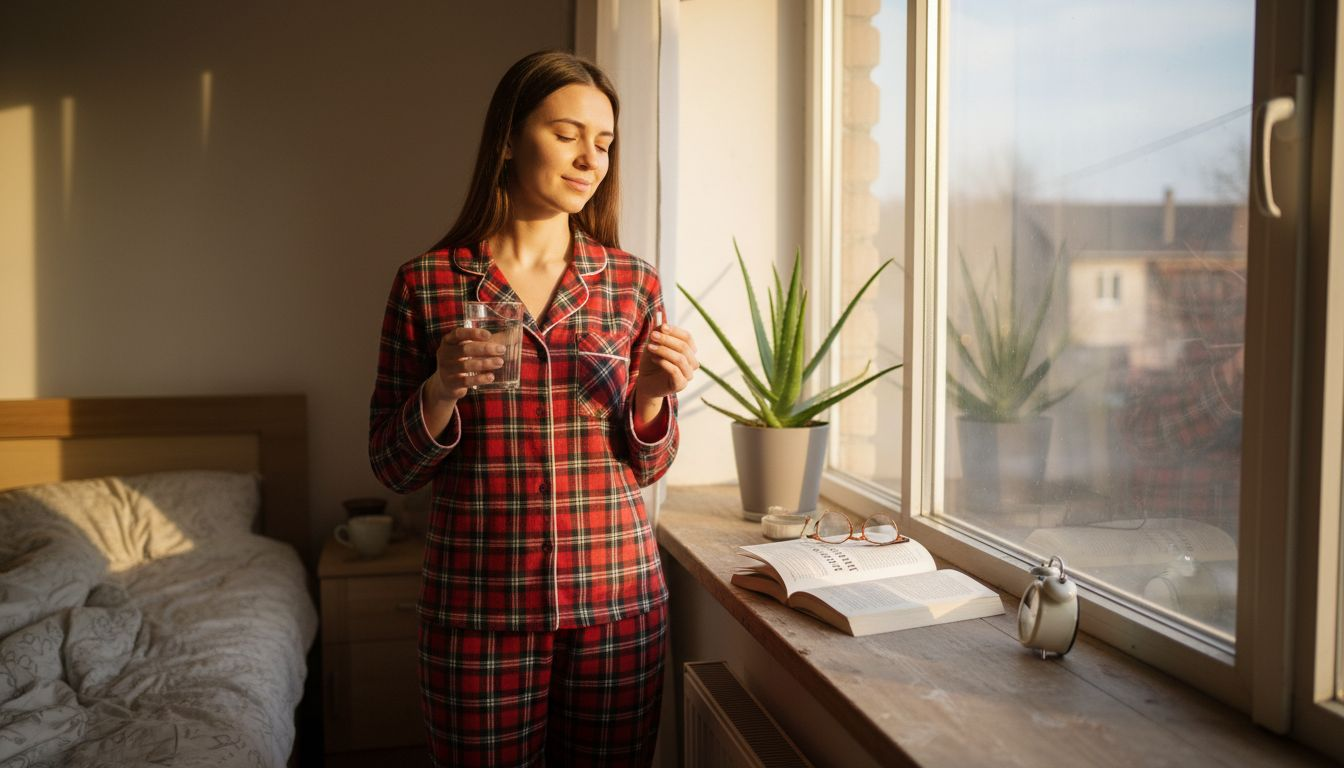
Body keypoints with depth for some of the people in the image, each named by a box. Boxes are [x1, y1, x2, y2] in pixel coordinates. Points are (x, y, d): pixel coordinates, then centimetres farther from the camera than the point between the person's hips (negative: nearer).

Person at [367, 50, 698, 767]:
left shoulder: (633, 282, 2)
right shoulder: (427, 282, -3)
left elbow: (646, 466, 6)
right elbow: (392, 468, 1)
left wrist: (652, 396, -14)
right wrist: (442, 390, -17)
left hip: (615, 593, 2)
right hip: (478, 603, -1)